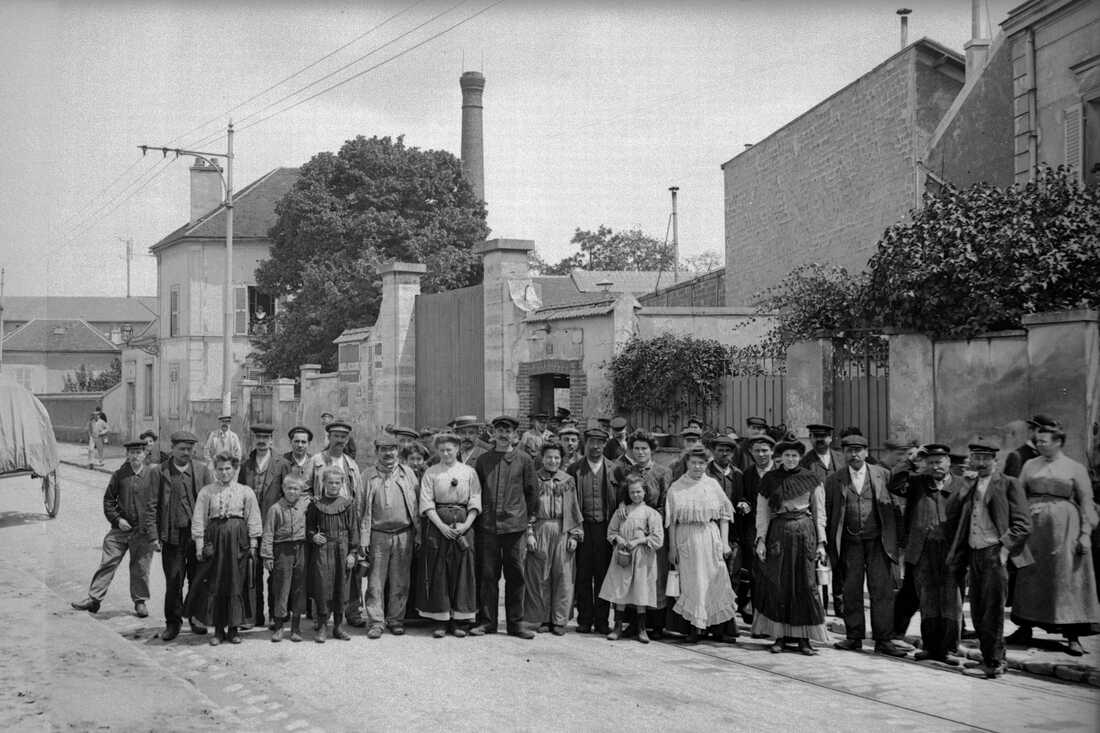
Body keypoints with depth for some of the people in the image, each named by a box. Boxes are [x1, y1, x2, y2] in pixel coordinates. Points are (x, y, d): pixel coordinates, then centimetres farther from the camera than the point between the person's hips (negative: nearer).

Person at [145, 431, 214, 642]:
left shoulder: (203, 471, 7)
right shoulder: (158, 472, 3)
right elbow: (152, 506, 1)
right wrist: (154, 536, -6)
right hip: (172, 535, -1)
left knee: (198, 580, 7)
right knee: (173, 582, 1)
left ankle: (196, 618, 24)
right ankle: (173, 622, 15)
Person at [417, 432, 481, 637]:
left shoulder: (469, 472, 7)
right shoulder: (431, 473, 6)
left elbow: (475, 503, 4)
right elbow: (427, 503, -1)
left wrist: (466, 525, -10)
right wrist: (441, 526, -12)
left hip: (463, 524, 0)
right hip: (437, 525, 0)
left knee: (462, 572, 0)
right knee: (438, 573, -1)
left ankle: (460, 621, 8)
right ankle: (440, 621, 6)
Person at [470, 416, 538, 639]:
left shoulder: (523, 460, 5)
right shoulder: (483, 460, 9)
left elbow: (532, 490, 10)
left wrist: (529, 515, 8)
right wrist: (478, 514, 8)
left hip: (515, 525, -1)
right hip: (488, 525, 1)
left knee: (515, 575, 3)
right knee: (488, 574, 3)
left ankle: (516, 622, 11)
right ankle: (487, 621, 11)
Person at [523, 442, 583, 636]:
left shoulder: (568, 481, 8)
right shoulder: (533, 479, 4)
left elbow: (575, 509, 8)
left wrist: (574, 535, 0)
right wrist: (529, 533, -7)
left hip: (562, 532, 1)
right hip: (539, 531, -1)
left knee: (563, 577, 0)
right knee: (540, 577, 2)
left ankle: (559, 620, 7)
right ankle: (543, 619, 12)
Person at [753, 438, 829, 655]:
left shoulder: (811, 480, 6)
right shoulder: (770, 479, 6)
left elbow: (819, 513, 7)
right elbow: (762, 512, 6)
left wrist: (820, 542, 1)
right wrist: (761, 540, -2)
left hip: (805, 533, 0)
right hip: (778, 533, 1)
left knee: (805, 584, -2)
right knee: (777, 585, 0)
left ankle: (804, 638, 4)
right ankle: (780, 636, 8)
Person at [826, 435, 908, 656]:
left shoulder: (883, 475, 4)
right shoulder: (833, 480, 6)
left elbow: (895, 506, 6)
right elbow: (826, 513, 8)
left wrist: (897, 538, 1)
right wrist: (827, 544, 3)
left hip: (878, 541, -1)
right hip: (849, 542, 1)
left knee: (882, 589, -3)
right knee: (851, 591, 4)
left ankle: (883, 640, 1)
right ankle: (854, 637, 13)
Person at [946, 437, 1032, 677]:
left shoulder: (1009, 485, -2)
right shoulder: (969, 487, 17)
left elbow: (1023, 524, -6)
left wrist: (1005, 548, -14)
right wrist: (961, 559, 13)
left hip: (994, 554, -6)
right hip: (974, 555, 6)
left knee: (992, 611, -4)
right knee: (978, 612, 9)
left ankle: (993, 664, 3)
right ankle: (991, 658, 20)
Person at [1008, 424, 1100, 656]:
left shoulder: (1076, 469, 1)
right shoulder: (1030, 466, 10)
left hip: (1064, 528, -3)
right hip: (1033, 528, 3)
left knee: (1067, 578, -3)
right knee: (1029, 576, 6)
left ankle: (1072, 636, 0)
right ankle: (1025, 628, 16)